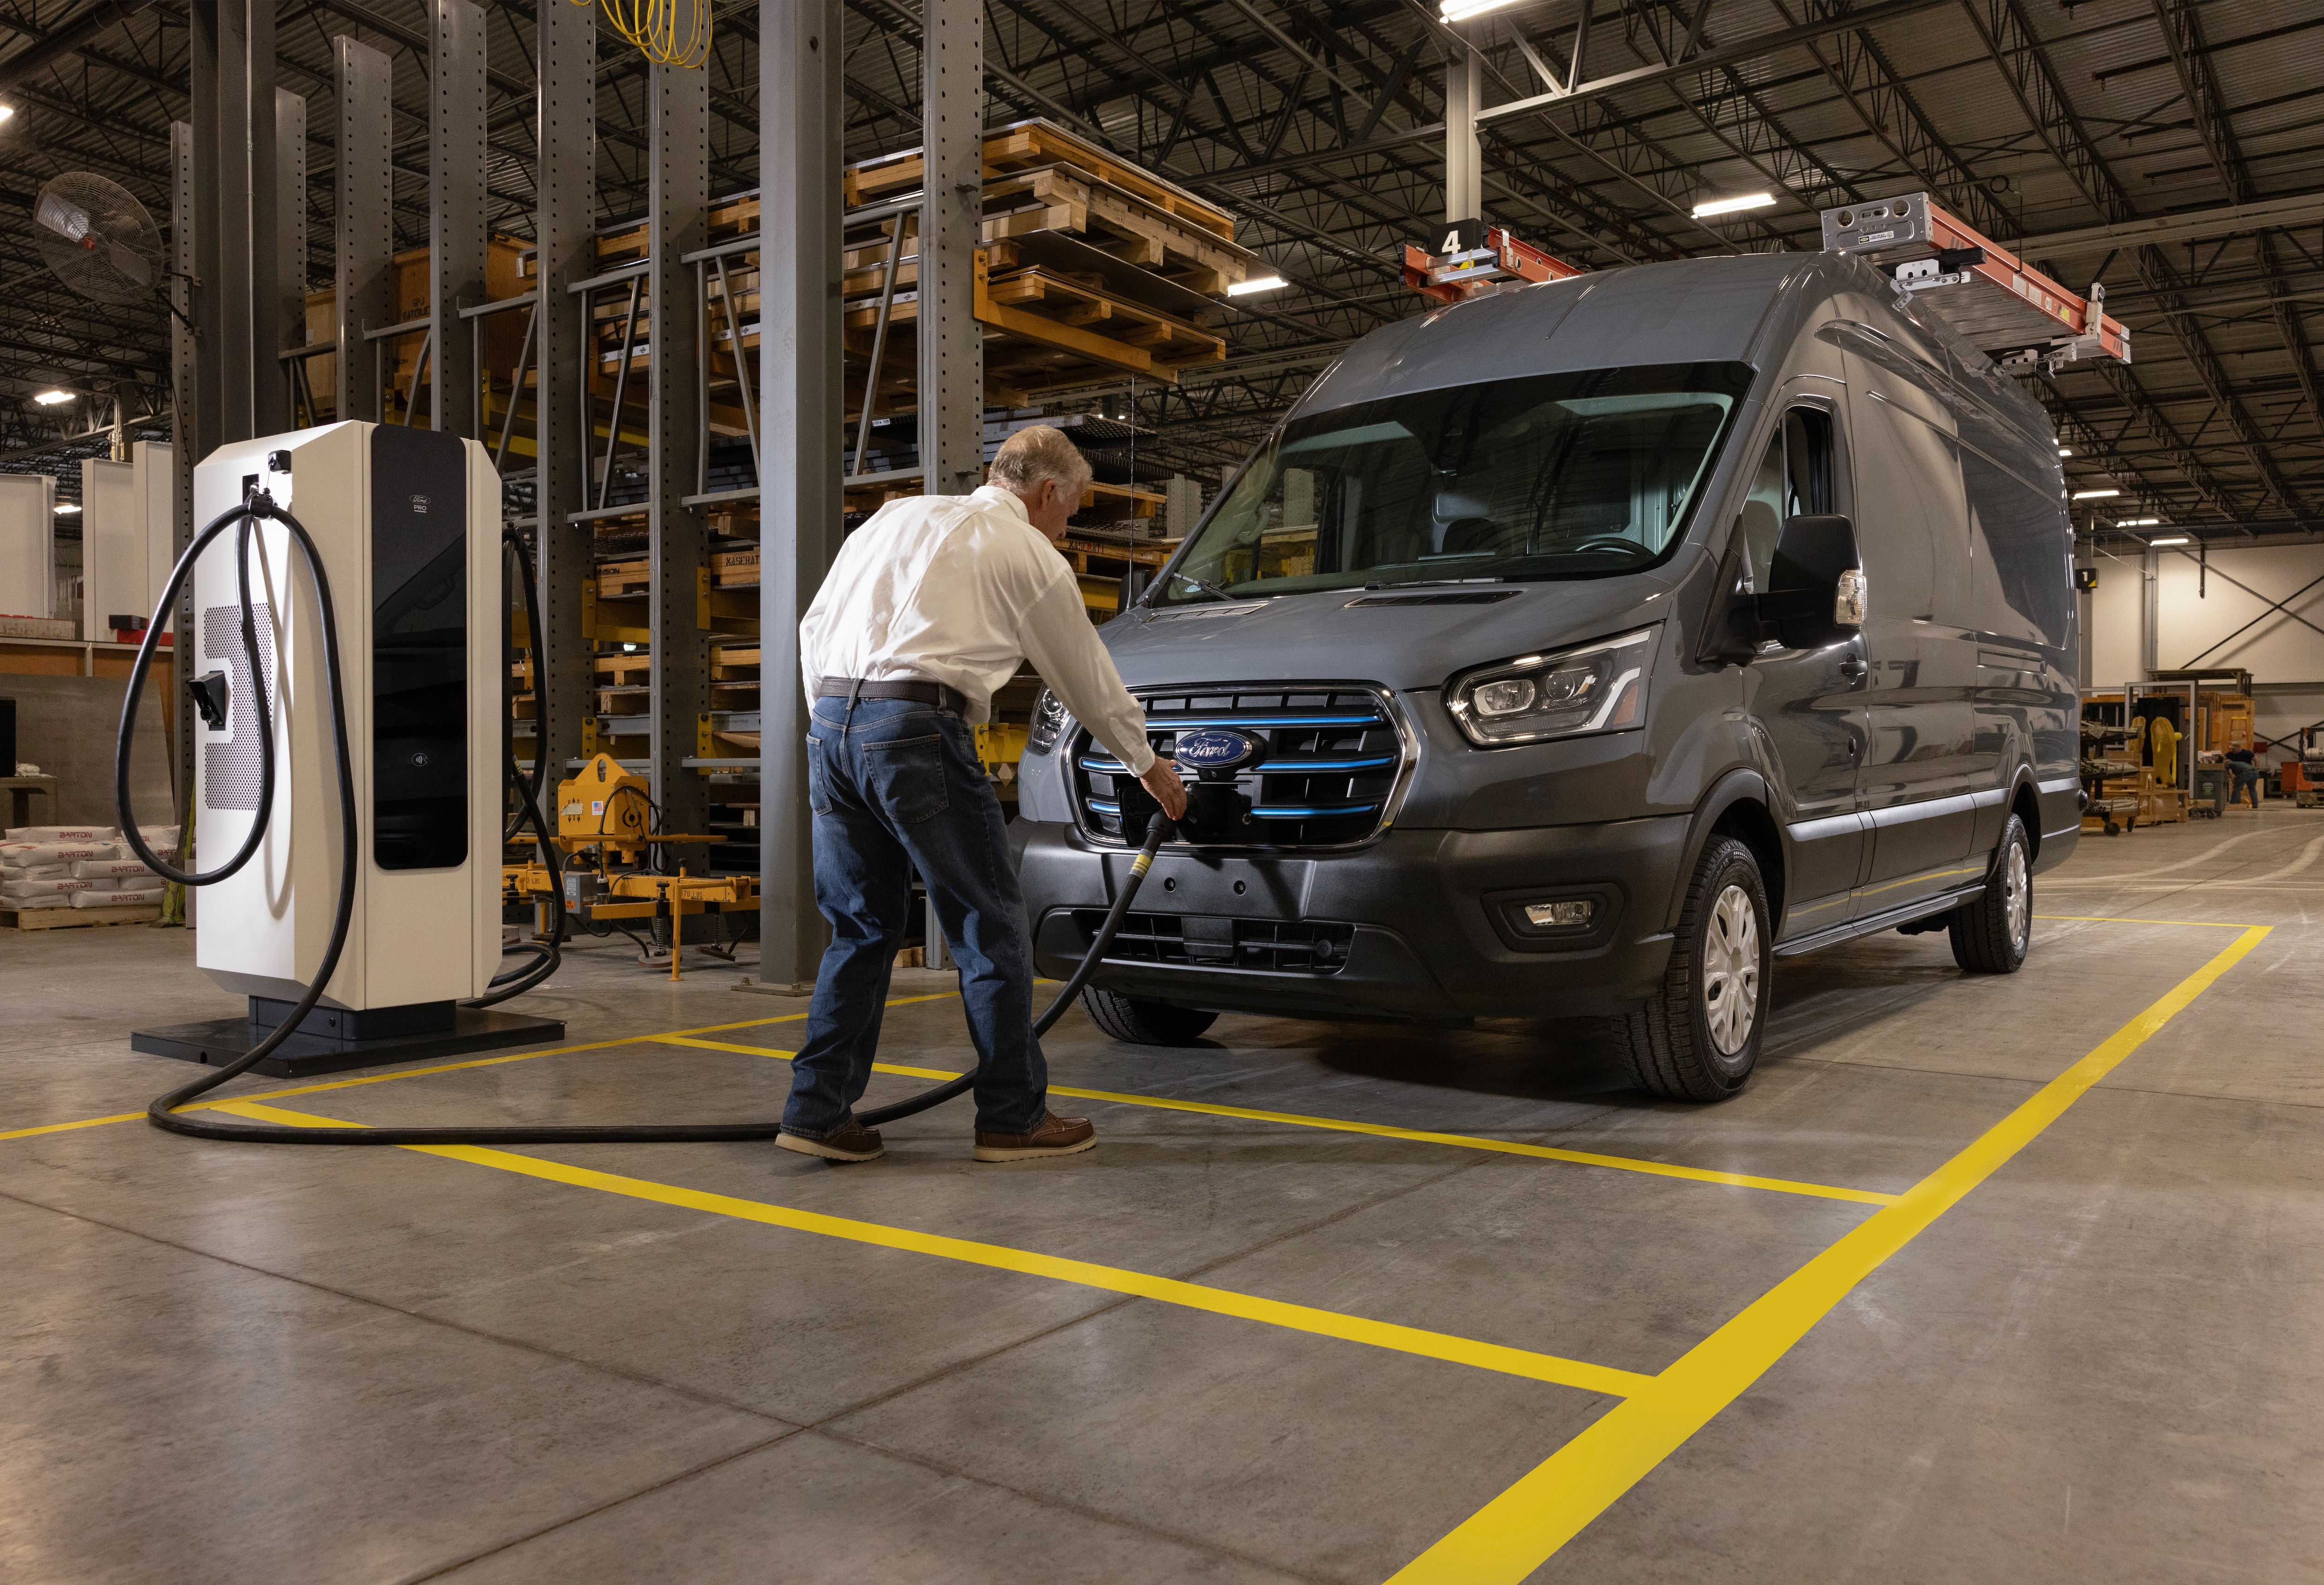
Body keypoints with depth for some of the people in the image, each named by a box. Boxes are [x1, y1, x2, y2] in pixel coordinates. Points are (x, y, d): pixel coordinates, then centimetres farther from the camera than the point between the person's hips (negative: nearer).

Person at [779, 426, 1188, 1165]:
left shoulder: (895, 516, 24)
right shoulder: (1030, 556, 7)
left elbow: (814, 625, 21)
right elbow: (1089, 681, 15)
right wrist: (1148, 765, 29)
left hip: (830, 722, 7)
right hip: (918, 730, -7)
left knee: (862, 926, 15)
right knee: (991, 927, 5)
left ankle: (819, 1110, 14)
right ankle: (1014, 1117, 11)